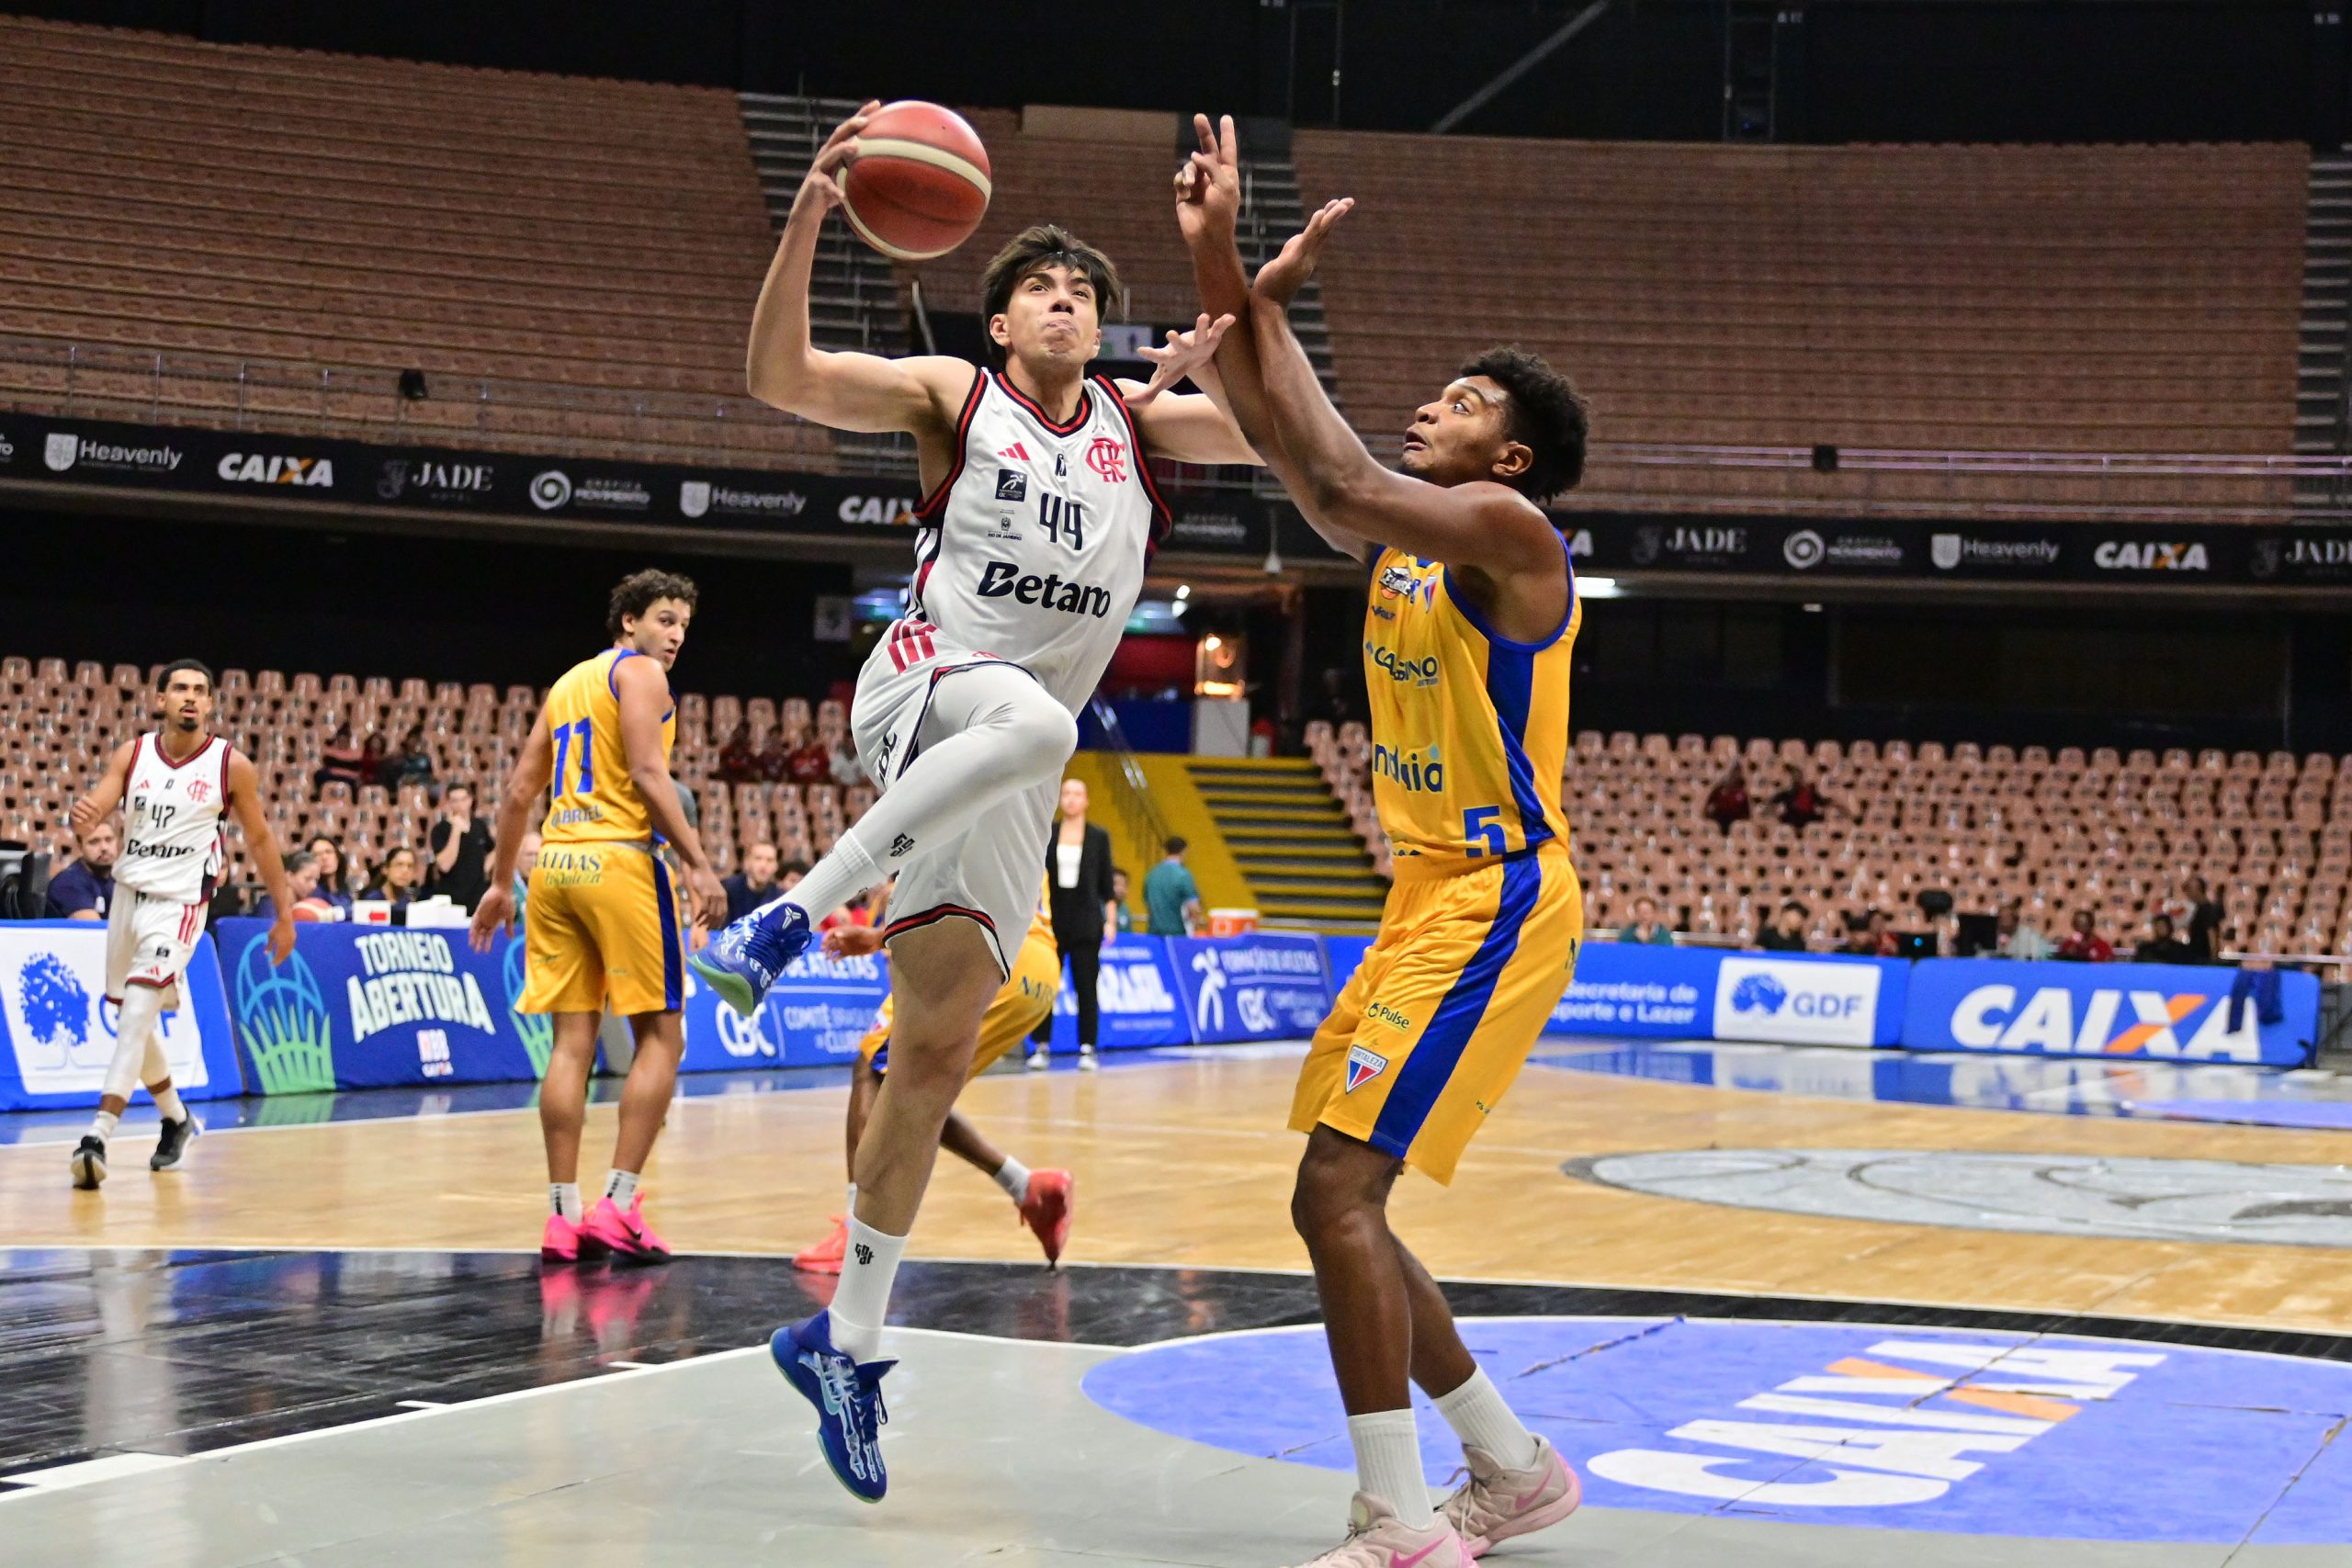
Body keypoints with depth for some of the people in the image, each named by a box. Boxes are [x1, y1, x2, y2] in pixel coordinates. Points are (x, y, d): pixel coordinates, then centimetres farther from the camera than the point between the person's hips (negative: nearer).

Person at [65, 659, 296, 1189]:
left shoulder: (232, 766, -6)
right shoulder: (132, 754, 1)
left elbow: (259, 839, 4)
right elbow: (94, 811, -8)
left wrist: (284, 913, 6)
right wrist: (81, 816, -34)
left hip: (179, 903, -5)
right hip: (127, 893, 5)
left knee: (138, 1007, -22)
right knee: (132, 1017, 16)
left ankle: (99, 1134, -26)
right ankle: (176, 1119, 38)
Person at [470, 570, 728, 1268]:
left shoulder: (568, 682, 23)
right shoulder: (638, 671, -1)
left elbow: (519, 789, 22)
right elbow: (647, 774, -14)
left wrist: (500, 883, 26)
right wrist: (698, 864, -17)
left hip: (555, 863, 7)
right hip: (618, 861, -7)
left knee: (572, 1042, 6)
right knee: (659, 1036, -1)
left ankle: (563, 1215, 4)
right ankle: (618, 1206, -8)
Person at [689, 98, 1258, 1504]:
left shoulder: (1138, 420, 14)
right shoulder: (952, 395, 3)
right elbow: (781, 380, -10)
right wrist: (809, 215, -22)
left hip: (1009, 775, 4)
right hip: (924, 688, -4)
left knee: (940, 1045, 0)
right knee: (1031, 717, -41)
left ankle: (848, 1341, 9)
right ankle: (792, 913, -32)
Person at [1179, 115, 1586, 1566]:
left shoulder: (1508, 529, -12)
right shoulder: (1404, 535, 13)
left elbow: (1339, 480, -25)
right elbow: (1274, 428, 11)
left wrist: (1271, 306, -16)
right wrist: (1217, 265, -1)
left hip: (1497, 904, -10)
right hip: (1433, 899, 10)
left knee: (1338, 1190, -17)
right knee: (1338, 1202, 11)